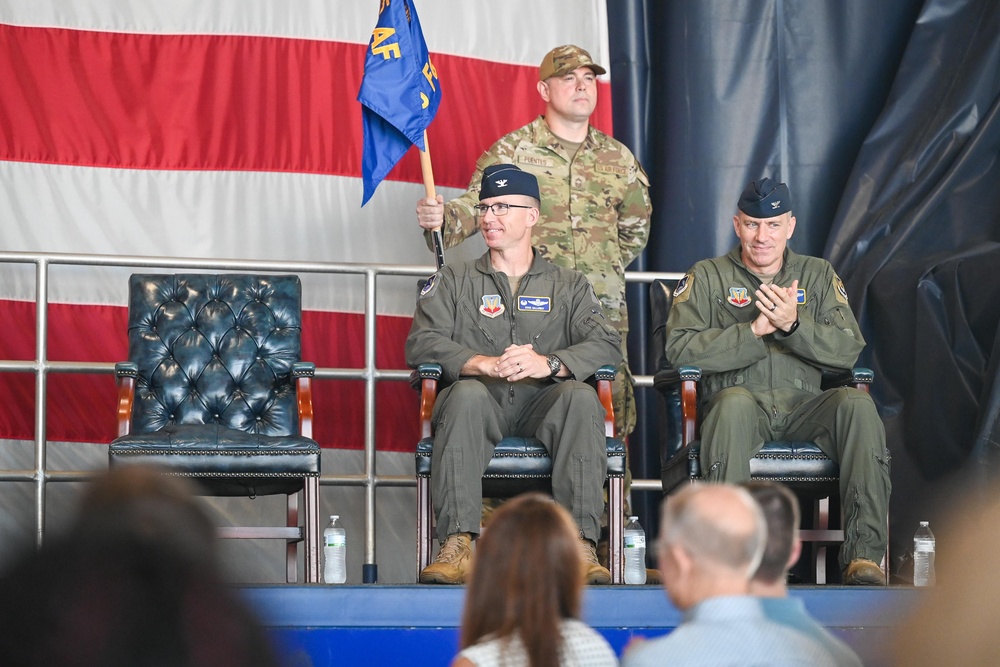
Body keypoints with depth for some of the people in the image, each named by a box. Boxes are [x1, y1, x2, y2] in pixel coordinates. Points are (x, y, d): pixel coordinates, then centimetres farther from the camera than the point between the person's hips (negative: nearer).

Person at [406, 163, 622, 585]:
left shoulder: (569, 286, 18)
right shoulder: (454, 282, 19)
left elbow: (606, 346, 1)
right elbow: (421, 344, 2)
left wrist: (548, 363, -20)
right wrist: (483, 364, -18)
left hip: (542, 405, 0)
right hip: (482, 404, 0)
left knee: (581, 395, -32)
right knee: (467, 394, -35)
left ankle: (580, 545, -39)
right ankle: (457, 546, -44)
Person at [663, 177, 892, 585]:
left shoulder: (817, 275, 17)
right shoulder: (707, 277, 11)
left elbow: (849, 350, 4)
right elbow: (680, 348, -5)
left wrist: (794, 325, -13)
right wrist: (755, 330, -11)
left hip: (802, 406, 2)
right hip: (740, 405, -2)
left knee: (857, 403, -29)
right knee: (734, 401, -38)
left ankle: (864, 554, -34)